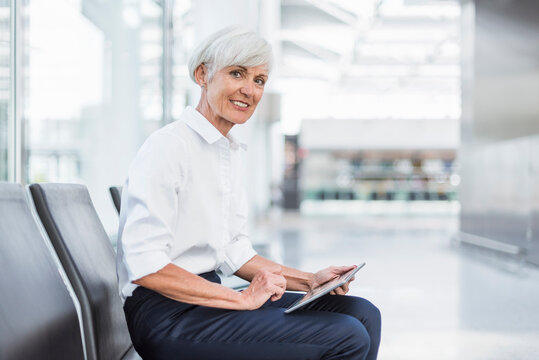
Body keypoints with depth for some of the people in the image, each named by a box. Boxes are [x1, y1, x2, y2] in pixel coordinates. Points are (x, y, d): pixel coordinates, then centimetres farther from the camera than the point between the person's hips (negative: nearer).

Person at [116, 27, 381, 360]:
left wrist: (309, 281, 7)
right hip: (167, 314, -9)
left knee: (363, 314, 0)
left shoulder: (232, 153, 16)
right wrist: (243, 298, -19)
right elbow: (145, 266, -20)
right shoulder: (169, 146, -13)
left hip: (209, 297, 9)